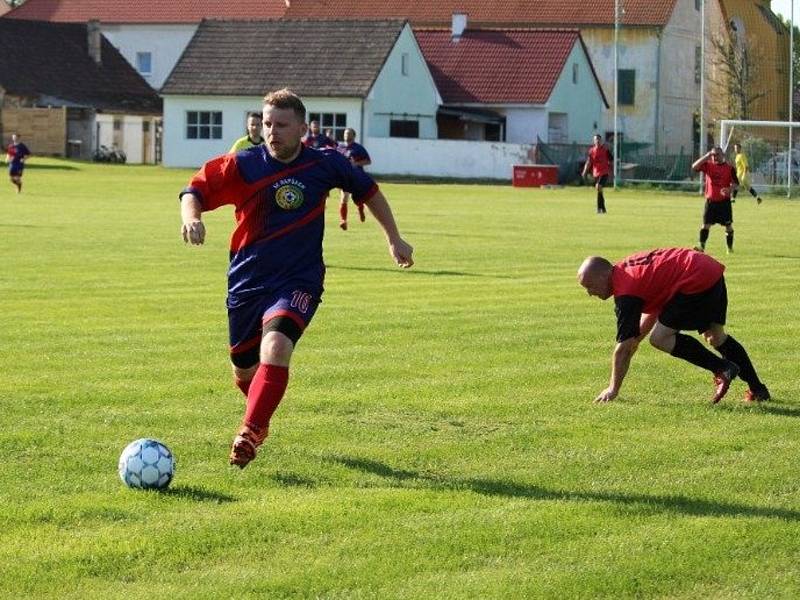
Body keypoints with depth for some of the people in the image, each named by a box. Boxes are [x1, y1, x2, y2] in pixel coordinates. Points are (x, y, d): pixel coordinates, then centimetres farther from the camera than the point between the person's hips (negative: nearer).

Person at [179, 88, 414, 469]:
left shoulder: (324, 165, -5)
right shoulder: (243, 165, -7)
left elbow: (368, 191, 12)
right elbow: (195, 190, -3)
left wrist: (394, 240, 15)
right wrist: (191, 217, -26)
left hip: (298, 281, -2)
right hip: (247, 281, 2)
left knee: (275, 349, -31)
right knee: (244, 372, 15)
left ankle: (249, 434, -28)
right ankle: (261, 419, 49)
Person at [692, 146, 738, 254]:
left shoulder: (729, 168, -2)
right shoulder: (708, 165, 1)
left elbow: (735, 183, -2)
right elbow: (694, 166, -12)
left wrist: (729, 189, -24)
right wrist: (706, 156, -17)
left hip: (724, 201, -1)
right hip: (710, 200, 1)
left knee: (728, 225, 7)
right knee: (706, 224, -8)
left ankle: (730, 247, 21)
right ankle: (702, 246, -12)